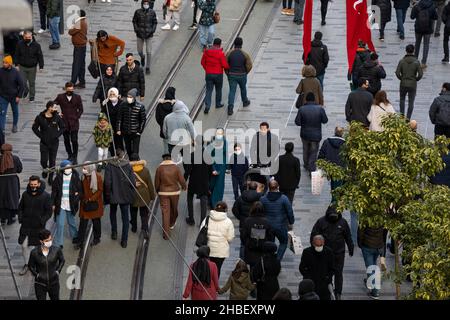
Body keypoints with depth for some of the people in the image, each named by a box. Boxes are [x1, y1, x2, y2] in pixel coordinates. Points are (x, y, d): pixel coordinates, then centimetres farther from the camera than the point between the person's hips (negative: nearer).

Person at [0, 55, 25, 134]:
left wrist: (19, 96, -12)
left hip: (14, 97, 0)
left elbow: (22, 85, -10)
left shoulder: (15, 72, -16)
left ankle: (15, 125, 41)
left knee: (15, 112, 19)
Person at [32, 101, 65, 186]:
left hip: (54, 143, 1)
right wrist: (41, 136, -7)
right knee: (44, 161, 1)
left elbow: (62, 127, 6)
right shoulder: (40, 117, -9)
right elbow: (34, 128, 2)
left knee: (52, 161, 5)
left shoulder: (57, 117, -5)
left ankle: (50, 178, 20)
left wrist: (57, 135, -5)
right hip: (44, 143, -1)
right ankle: (45, 169, 35)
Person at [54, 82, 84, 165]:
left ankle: (75, 157, 7)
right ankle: (70, 156, 24)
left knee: (74, 140, -5)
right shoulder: (60, 97, 1)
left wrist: (77, 117, -4)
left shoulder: (77, 97, 1)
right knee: (66, 140, 9)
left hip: (74, 123, -2)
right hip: (64, 122, 2)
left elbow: (80, 109, 6)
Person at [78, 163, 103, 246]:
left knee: (96, 221, 11)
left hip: (95, 204, -4)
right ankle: (80, 240, 5)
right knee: (83, 222, 1)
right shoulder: (84, 177, 0)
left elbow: (100, 190, -12)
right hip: (85, 203, 4)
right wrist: (82, 198, -1)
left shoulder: (98, 177, -14)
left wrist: (91, 199, -16)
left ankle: (97, 238, 28)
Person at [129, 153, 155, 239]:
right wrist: (152, 196, 5)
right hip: (144, 196, 0)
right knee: (144, 214, 6)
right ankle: (145, 229, -8)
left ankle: (134, 227, 38)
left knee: (133, 213, 22)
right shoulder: (145, 171, -12)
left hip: (133, 196, 0)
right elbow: (150, 184, -5)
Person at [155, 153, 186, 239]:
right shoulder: (176, 168, -7)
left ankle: (166, 234, -3)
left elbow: (157, 182, -1)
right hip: (175, 192, 1)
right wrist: (184, 187, 18)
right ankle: (172, 224, 48)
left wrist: (157, 191, 18)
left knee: (165, 212, 0)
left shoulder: (159, 168, -7)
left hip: (163, 193, -1)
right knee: (174, 209, 24)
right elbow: (182, 180, -4)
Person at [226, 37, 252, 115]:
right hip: (242, 75, 0)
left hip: (232, 75, 0)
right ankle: (245, 102, 46)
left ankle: (230, 107, -12)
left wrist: (228, 73, 8)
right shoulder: (245, 54, -11)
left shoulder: (229, 53, -9)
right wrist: (245, 73, 11)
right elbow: (249, 66, -7)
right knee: (243, 88, 25)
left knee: (232, 91, 1)